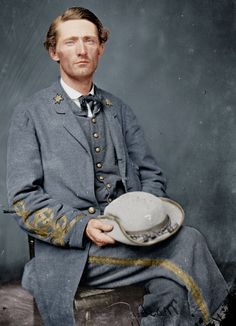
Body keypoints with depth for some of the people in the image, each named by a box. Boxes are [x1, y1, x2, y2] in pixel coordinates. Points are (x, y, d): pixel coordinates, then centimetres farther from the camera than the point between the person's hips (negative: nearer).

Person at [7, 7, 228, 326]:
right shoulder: (30, 113, 4)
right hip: (71, 250, -4)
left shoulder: (120, 110, 17)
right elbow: (24, 198, -3)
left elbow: (151, 174, 15)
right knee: (188, 245, -25)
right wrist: (82, 226, -17)